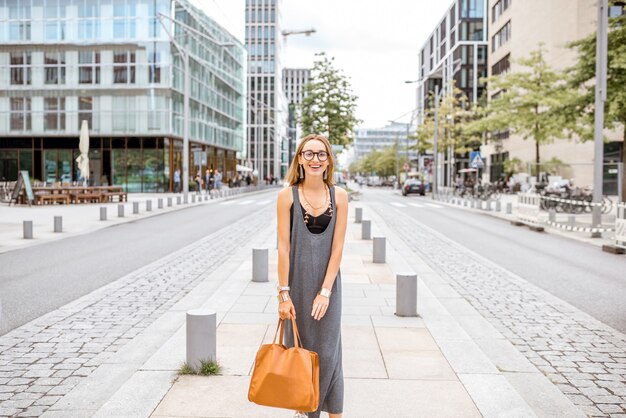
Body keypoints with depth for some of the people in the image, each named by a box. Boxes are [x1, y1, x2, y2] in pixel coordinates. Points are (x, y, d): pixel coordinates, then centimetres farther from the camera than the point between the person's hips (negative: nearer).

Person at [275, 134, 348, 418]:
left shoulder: (339, 196, -3)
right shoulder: (288, 195, -7)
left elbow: (337, 247, -5)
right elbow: (283, 246, -9)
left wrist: (325, 291, -10)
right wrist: (284, 294, -11)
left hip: (327, 283, 1)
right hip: (296, 281, 0)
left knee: (327, 350, 6)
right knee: (297, 347, 12)